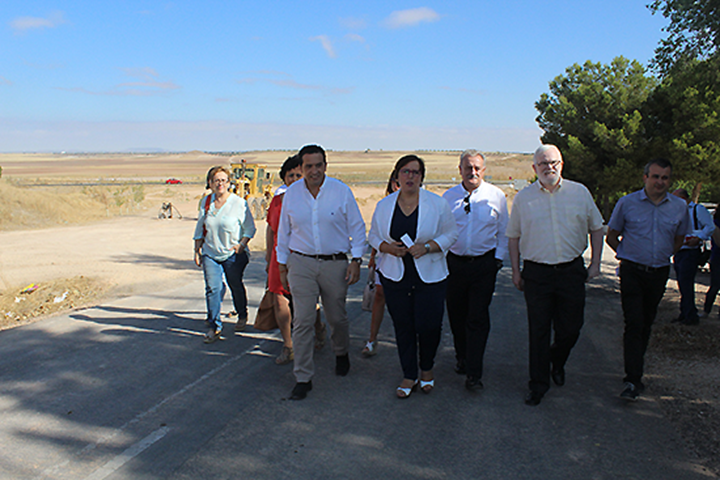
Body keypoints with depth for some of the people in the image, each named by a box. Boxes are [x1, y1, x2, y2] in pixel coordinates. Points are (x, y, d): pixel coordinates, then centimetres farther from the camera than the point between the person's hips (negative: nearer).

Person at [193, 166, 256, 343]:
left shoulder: (239, 203, -6)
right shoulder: (206, 202, 7)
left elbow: (250, 228, -2)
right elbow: (200, 228, 15)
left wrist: (242, 244, -15)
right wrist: (197, 250, 10)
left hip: (233, 254, -3)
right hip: (210, 253, 3)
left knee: (236, 286, 8)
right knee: (212, 288, -6)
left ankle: (242, 316, 33)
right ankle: (214, 326, 1)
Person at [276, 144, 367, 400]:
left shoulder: (341, 191, -4)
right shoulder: (292, 193, 2)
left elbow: (357, 227, 2)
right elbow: (283, 232, 10)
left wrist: (356, 260, -5)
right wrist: (282, 266, 10)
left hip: (335, 264, 0)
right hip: (301, 264, 1)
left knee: (337, 318, 12)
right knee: (303, 320, -4)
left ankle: (341, 353, 44)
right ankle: (303, 378, 7)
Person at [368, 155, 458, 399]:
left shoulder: (437, 204, -3)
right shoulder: (384, 205, 4)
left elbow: (450, 234, 0)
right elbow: (374, 235, 11)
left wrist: (427, 247, -15)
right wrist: (387, 247, -10)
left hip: (430, 276, -2)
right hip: (394, 276, 2)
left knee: (428, 326, -1)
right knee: (403, 327, 7)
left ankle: (427, 369, 28)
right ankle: (409, 375, 26)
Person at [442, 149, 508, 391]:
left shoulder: (496, 196, 2)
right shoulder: (448, 197, 4)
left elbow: (504, 232, 9)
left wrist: (498, 258, 1)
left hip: (484, 264, -2)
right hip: (454, 263, 2)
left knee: (478, 319, -5)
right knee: (456, 316, 11)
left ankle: (473, 374, 0)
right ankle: (462, 358, 32)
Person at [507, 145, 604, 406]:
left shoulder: (579, 192, 4)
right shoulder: (523, 197, 3)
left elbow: (596, 228, 11)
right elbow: (514, 236, 7)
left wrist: (595, 263, 4)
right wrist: (516, 271, 4)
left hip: (572, 271, 1)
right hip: (536, 273, -1)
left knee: (570, 329, 7)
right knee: (538, 332, 3)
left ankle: (557, 362, 40)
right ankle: (539, 385, 17)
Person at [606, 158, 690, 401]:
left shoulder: (680, 207, 3)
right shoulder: (627, 203, -4)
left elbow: (679, 239, 20)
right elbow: (611, 236, 8)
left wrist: (663, 256, 16)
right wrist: (627, 254, 8)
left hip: (660, 273, 3)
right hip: (632, 272, -3)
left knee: (646, 323, 13)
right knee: (634, 324, -10)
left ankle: (635, 370, 30)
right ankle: (633, 380, -9)